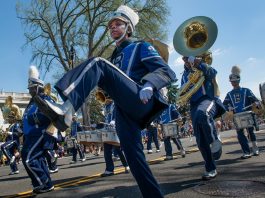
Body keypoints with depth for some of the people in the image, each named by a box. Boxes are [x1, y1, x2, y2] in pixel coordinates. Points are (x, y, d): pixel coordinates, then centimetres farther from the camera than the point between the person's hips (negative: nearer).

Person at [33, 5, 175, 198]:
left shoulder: (142, 47, 13)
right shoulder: (114, 57, 32)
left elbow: (166, 71, -3)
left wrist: (149, 85, -24)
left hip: (140, 102, -7)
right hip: (124, 110, 7)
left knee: (98, 64, -21)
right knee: (133, 155, -3)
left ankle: (66, 109, -38)